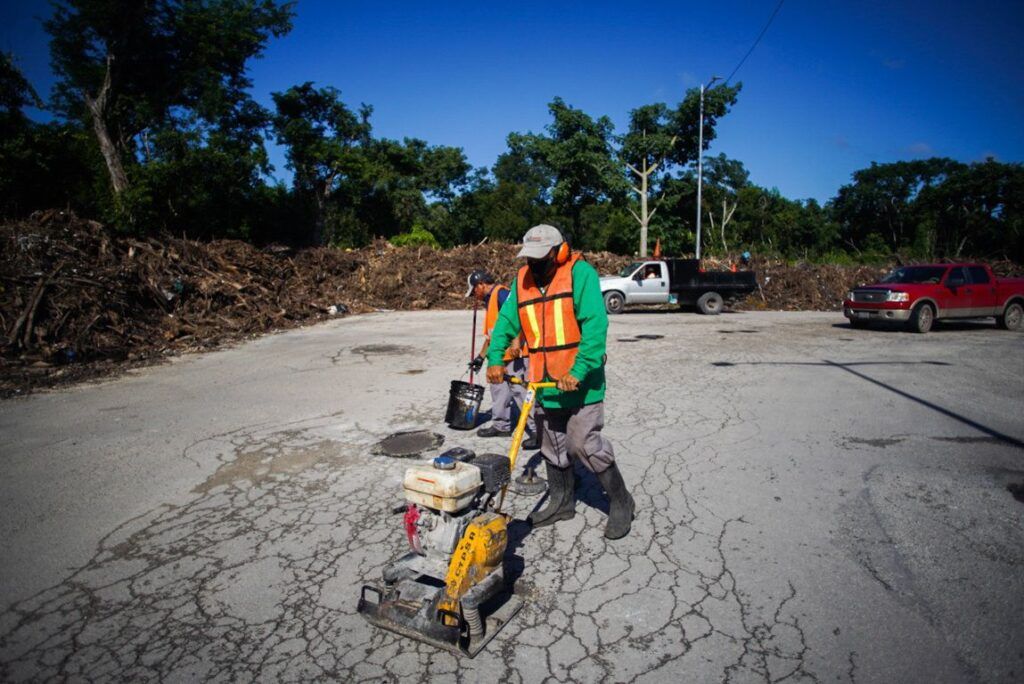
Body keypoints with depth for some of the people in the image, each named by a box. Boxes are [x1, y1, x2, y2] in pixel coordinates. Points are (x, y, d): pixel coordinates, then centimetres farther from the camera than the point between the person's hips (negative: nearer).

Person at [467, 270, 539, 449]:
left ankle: (538, 430, -7)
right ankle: (501, 425, 29)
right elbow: (490, 334, 29)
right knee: (498, 388, 16)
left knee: (520, 390, -12)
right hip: (500, 356, 11)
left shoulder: (501, 293, -10)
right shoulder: (489, 302, 22)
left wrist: (516, 341, -31)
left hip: (515, 353, -11)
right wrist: (481, 356, 31)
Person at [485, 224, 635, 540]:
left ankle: (621, 502, 15)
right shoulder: (522, 280, 6)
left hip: (580, 382, -6)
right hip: (544, 383, 6)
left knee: (584, 444, -7)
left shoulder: (580, 273, -12)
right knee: (553, 449, 16)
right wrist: (495, 359, -10)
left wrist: (579, 371, -29)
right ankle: (561, 502, 35)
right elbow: (505, 322, 5)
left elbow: (595, 325, -21)